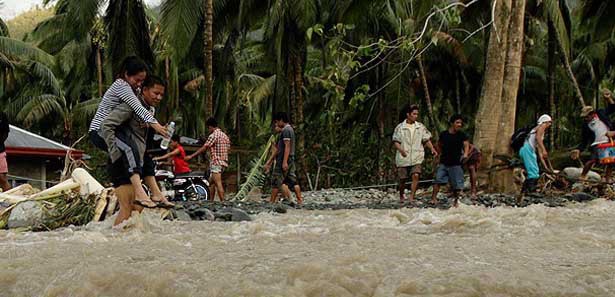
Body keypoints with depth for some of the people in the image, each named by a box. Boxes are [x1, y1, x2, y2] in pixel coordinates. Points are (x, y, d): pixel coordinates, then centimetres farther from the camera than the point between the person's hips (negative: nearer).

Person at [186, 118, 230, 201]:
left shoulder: (214, 135, -10)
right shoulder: (224, 135, 18)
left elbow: (204, 148, -12)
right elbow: (228, 148, 17)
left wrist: (191, 156, -7)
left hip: (216, 162, -10)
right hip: (224, 162, 10)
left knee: (218, 184, -12)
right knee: (211, 182, 17)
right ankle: (211, 201, 18)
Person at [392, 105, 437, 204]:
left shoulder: (420, 127, 8)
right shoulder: (400, 127, 1)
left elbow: (426, 140, 11)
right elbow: (395, 141, -2)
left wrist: (432, 149, -6)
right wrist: (401, 150, -20)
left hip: (416, 158, 1)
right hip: (403, 158, -1)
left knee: (416, 175, -18)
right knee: (402, 179, 6)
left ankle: (411, 197, -14)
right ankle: (401, 196, 31)